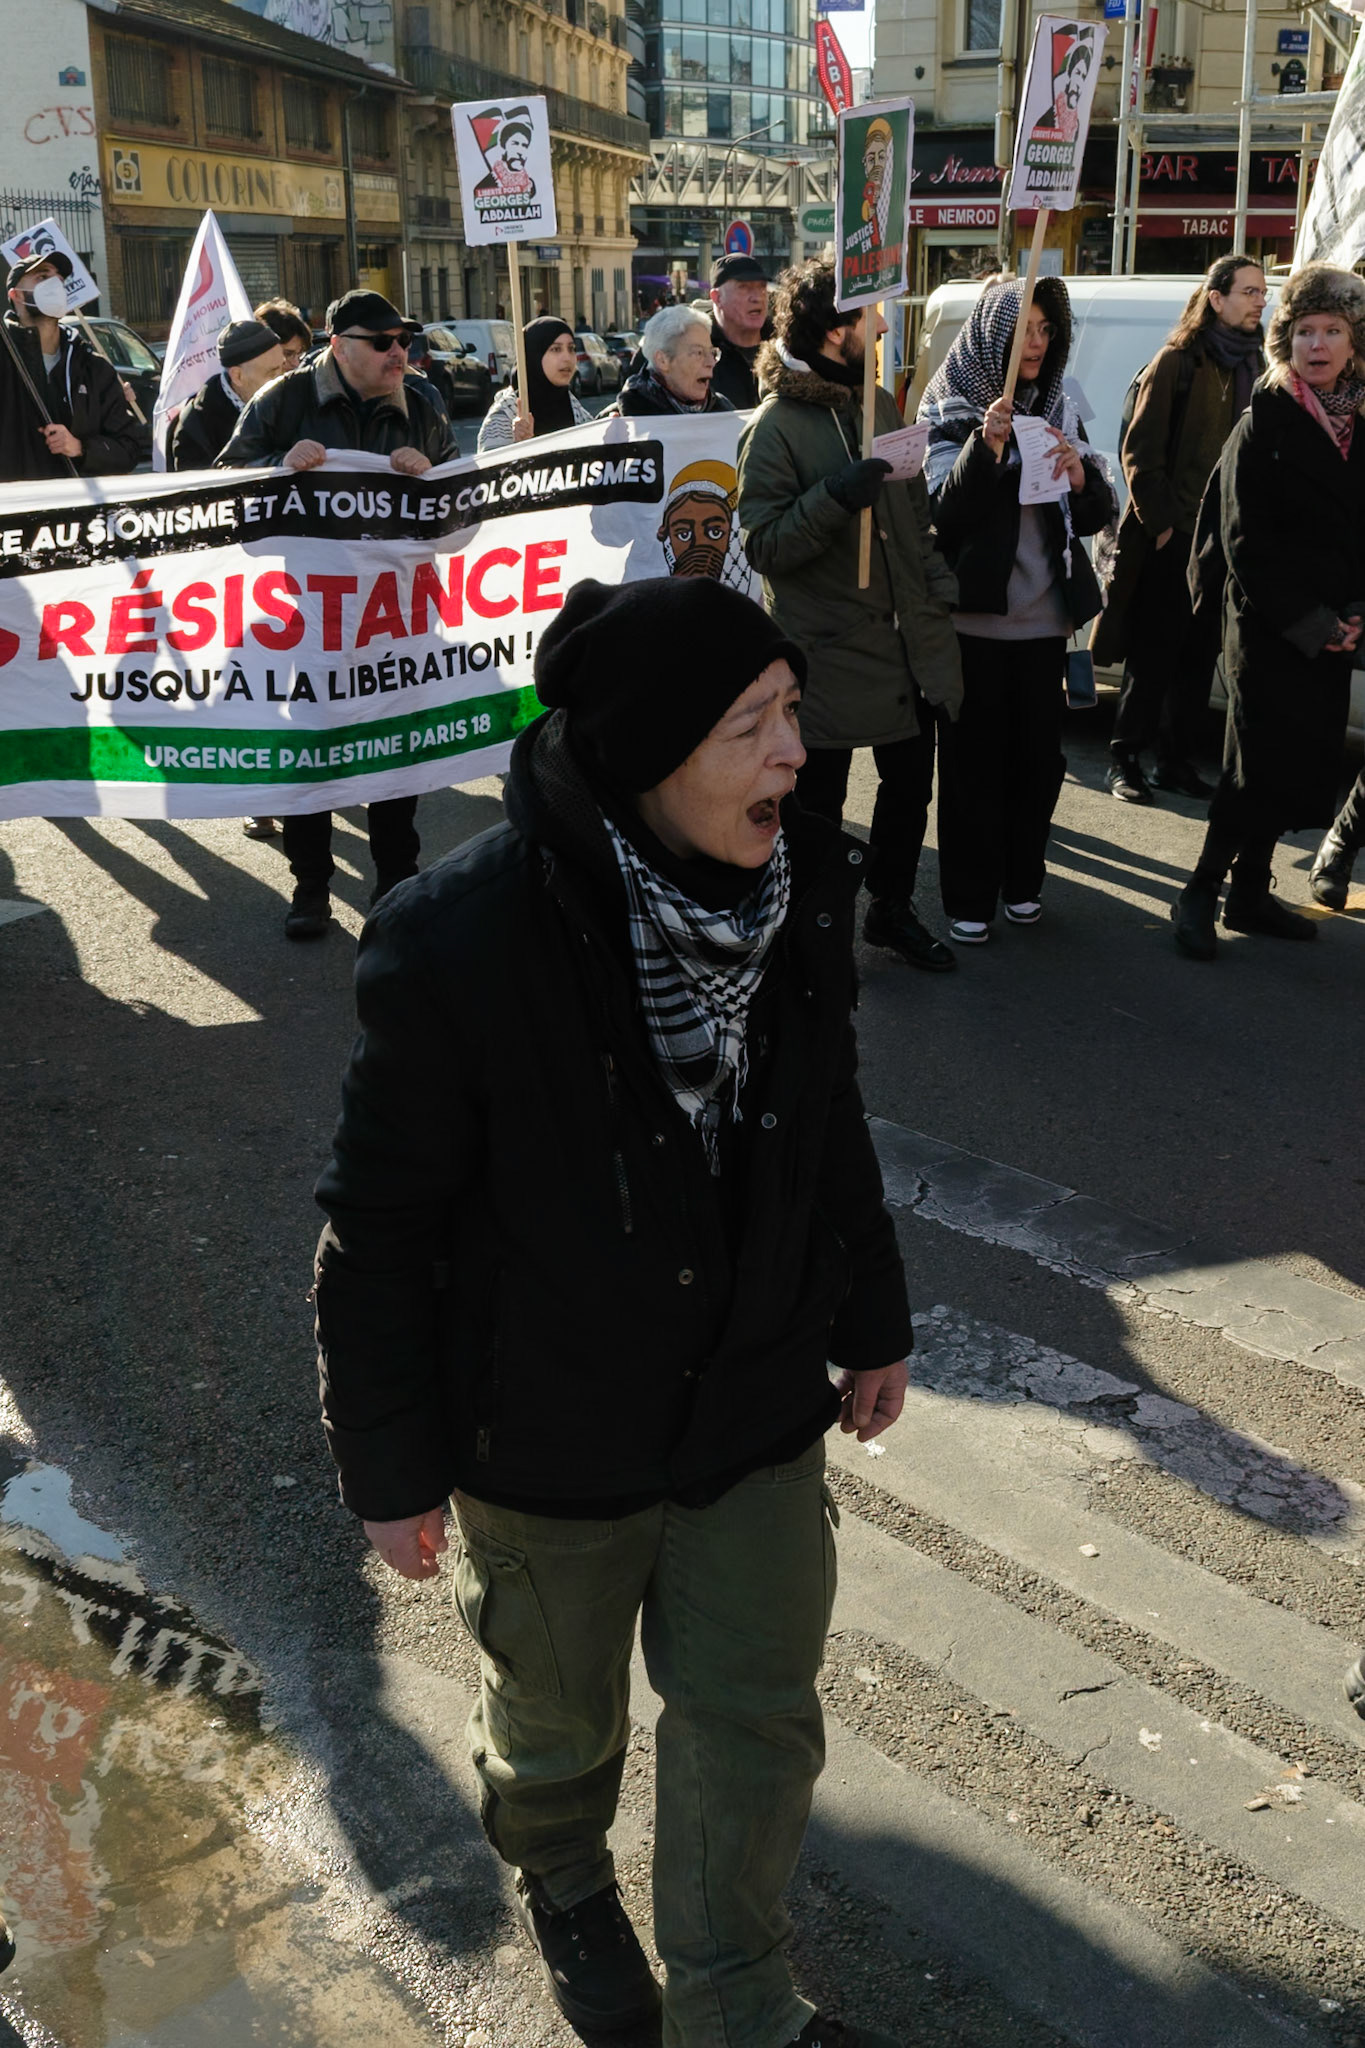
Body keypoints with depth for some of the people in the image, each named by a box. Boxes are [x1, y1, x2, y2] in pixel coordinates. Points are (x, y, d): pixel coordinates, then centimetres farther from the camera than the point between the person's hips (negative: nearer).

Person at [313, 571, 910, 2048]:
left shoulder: (797, 886, -12)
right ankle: (560, 1876, 60)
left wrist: (870, 1320, 12)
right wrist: (391, 1466, -10)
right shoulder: (462, 943, -29)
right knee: (558, 1717, 24)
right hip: (550, 1440, -3)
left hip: (756, 1407, 4)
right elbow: (380, 1229, -17)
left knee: (757, 1717, 16)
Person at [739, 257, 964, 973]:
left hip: (906, 640, 7)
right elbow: (762, 544, -17)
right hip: (828, 651, -7)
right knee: (819, 803, 5)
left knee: (911, 781, 17)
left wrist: (938, 590, 10)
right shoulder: (776, 426, -13)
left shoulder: (880, 403, 10)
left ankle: (891, 908, 37)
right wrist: (834, 498, -29)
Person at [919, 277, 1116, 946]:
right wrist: (985, 445, -29)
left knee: (1038, 754, 10)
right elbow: (945, 513, -15)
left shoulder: (1057, 409, 10)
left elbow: (1097, 516, 9)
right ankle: (969, 897, 10)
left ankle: (1022, 881, 25)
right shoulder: (951, 408, -3)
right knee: (974, 758, 1)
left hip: (1043, 617, 4)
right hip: (975, 616, -4)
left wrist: (1082, 479, -13)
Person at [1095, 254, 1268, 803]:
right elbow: (1140, 452, -8)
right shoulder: (1178, 362, -5)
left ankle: (1177, 759, 18)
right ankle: (1125, 761, 8)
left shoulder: (1256, 368, 13)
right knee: (1153, 657, -1)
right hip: (1172, 541, -6)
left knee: (1200, 659, 9)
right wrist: (1162, 521, -13)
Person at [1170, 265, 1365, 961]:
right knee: (1258, 767, -6)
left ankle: (1250, 894, 22)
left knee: (1294, 769, 10)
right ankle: (1199, 896, 7)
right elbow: (1246, 545, -12)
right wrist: (1309, 623, -14)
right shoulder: (1263, 426, -7)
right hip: (1269, 633, -6)